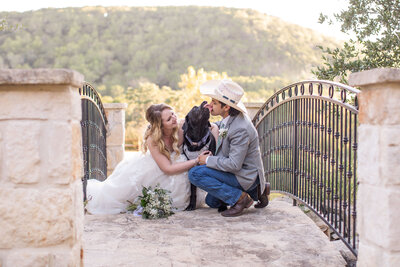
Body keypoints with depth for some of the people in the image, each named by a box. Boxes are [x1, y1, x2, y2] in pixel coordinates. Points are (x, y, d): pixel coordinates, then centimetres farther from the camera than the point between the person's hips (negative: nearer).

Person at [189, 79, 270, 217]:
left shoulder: (240, 129, -31)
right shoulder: (229, 117, -3)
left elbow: (234, 165, -30)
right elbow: (222, 126, 23)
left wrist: (208, 160, -18)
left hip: (245, 174, -10)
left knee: (195, 174, -20)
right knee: (211, 201, 24)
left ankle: (239, 198, -13)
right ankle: (255, 191, 19)